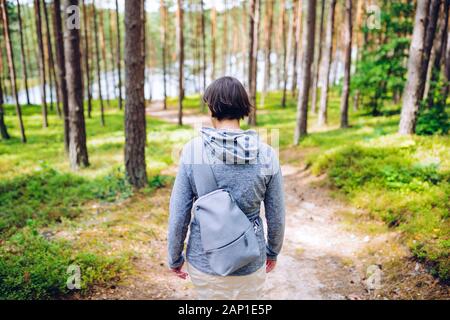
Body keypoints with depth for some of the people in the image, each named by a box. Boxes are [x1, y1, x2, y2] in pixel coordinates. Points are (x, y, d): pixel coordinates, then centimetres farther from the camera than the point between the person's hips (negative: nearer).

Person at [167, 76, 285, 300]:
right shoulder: (266, 155, -12)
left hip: (204, 259, 0)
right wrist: (273, 251, 15)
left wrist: (174, 258, 5)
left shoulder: (192, 150, -15)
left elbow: (178, 214, -11)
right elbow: (276, 216, -3)